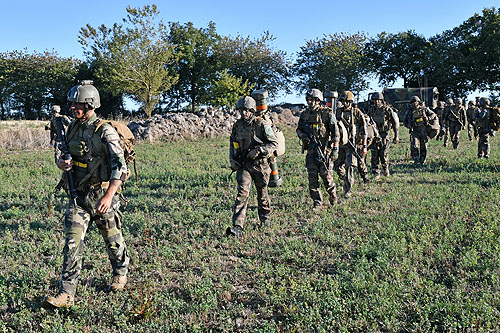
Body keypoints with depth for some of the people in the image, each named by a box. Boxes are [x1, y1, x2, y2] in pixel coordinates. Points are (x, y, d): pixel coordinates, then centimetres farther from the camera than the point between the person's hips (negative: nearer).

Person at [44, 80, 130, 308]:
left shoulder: (105, 132, -16)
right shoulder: (72, 128, 6)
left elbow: (120, 166, -22)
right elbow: (64, 155, 21)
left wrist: (109, 195, -31)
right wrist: (61, 162, -5)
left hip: (102, 194, -5)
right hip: (79, 195, 5)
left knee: (113, 240, 12)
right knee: (72, 242, -2)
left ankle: (120, 274, 38)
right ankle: (66, 293, 1)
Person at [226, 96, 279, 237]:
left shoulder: (262, 124, -9)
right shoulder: (237, 125, 7)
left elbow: (274, 143, -9)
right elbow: (232, 143, 21)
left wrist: (259, 150, -20)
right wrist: (232, 159, 9)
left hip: (260, 164, -2)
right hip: (243, 165, 3)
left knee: (262, 193, 12)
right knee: (242, 192, -11)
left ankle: (265, 219, 36)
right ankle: (237, 227, -18)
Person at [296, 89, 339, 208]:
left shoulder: (327, 113, -5)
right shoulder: (305, 114, 9)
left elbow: (335, 132, -5)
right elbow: (299, 129, 20)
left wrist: (335, 148, -10)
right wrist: (303, 136, -4)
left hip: (325, 149, -4)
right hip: (311, 149, 4)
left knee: (326, 174, -3)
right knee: (312, 176, -1)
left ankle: (333, 194, 26)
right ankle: (317, 202, 7)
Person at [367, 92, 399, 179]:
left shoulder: (388, 110, -5)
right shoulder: (371, 110, 6)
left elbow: (395, 123, -1)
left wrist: (396, 136, -2)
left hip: (384, 134, -3)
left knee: (383, 154, -5)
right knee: (374, 154, -2)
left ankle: (385, 168, 22)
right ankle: (376, 173, 6)